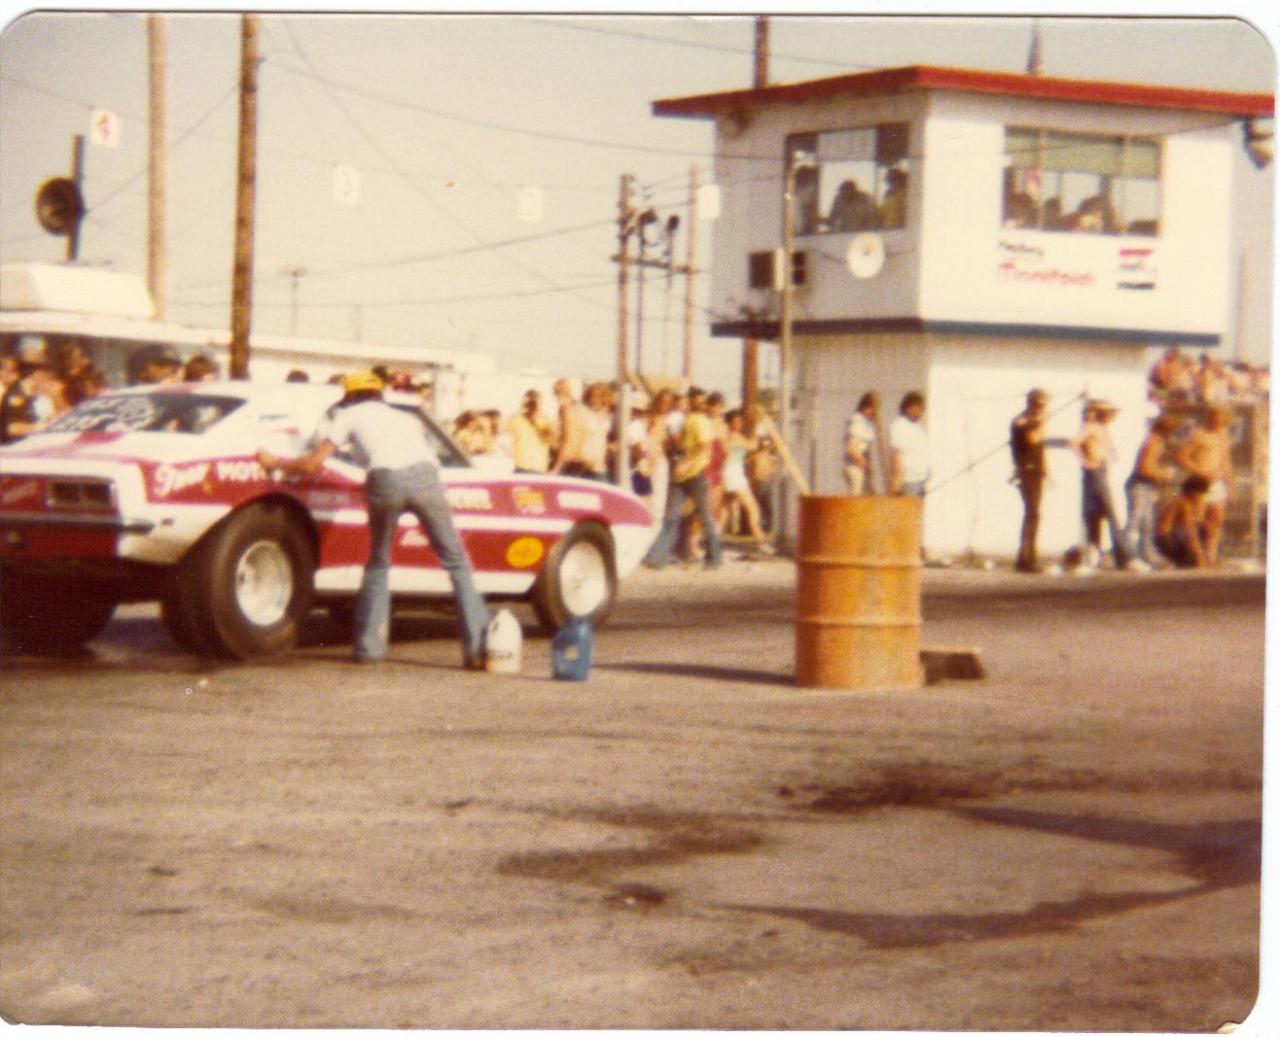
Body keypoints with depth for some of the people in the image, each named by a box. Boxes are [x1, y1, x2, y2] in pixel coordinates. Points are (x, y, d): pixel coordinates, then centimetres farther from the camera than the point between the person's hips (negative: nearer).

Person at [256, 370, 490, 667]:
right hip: (425, 475, 2)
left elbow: (312, 464, 20)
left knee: (378, 564, 21)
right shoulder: (404, 417, 36)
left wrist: (274, 462, 36)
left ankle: (369, 646, 18)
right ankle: (478, 647, 0)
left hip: (386, 481, -1)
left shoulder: (349, 415, 25)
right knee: (456, 562, 9)